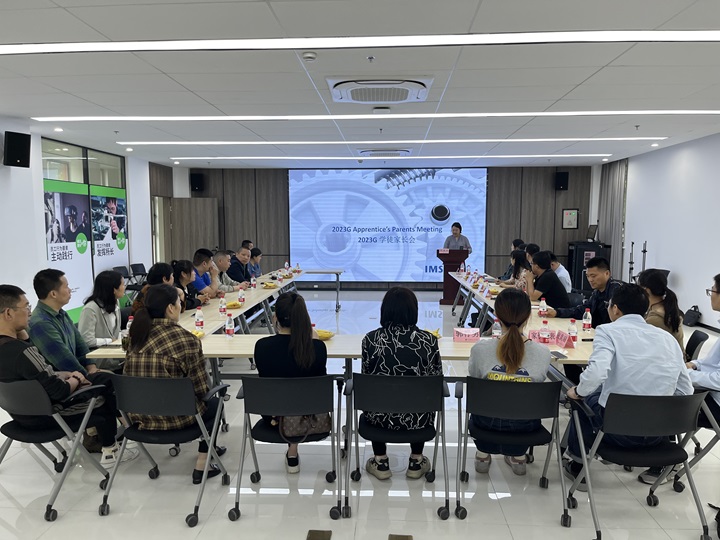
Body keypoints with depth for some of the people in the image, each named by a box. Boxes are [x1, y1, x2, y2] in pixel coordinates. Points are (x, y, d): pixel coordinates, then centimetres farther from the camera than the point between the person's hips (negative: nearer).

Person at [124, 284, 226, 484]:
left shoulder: (137, 334, 1)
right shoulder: (185, 339, -18)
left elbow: (130, 374, 13)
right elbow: (200, 387, -13)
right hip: (172, 415, -7)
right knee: (213, 402, 22)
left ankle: (209, 447, 45)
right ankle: (202, 465, 17)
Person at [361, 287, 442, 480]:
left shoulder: (371, 339, -13)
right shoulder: (428, 340, -12)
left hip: (381, 416, 0)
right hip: (417, 418, 0)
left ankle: (380, 462, 37)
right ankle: (416, 462, 40)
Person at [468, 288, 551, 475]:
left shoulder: (480, 348, -23)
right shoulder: (543, 352, -21)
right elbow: (538, 383, 1)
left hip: (488, 422, -1)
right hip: (525, 424, 1)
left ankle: (483, 454, 41)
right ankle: (518, 456, 40)